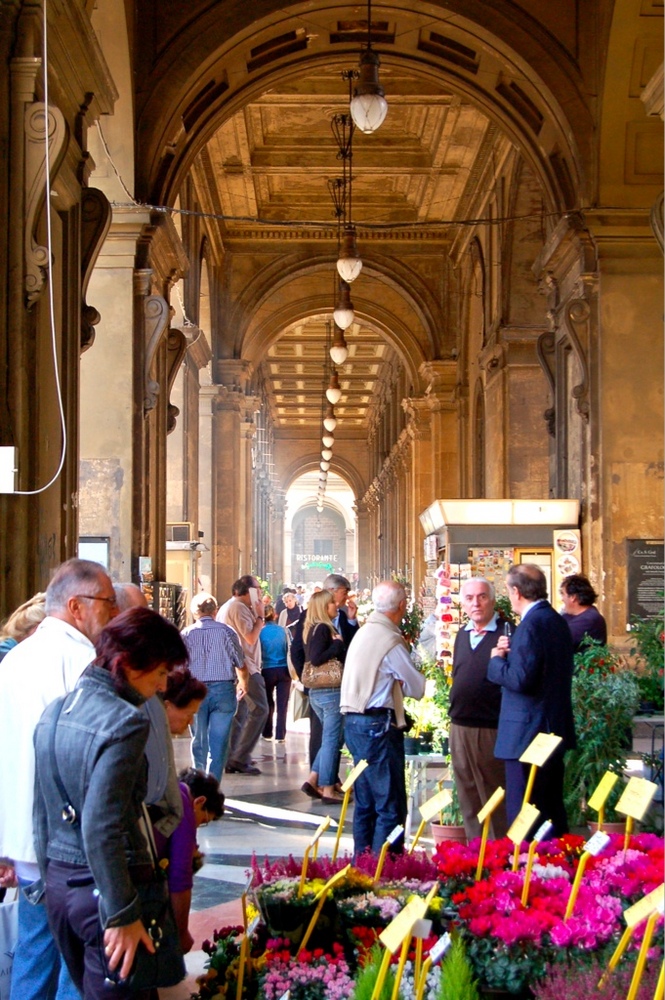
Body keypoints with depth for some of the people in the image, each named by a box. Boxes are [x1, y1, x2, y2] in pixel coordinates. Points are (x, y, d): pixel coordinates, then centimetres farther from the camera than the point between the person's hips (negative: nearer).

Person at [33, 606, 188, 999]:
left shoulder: (54, 712, 7)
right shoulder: (124, 721, -18)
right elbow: (101, 828, -23)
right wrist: (123, 915, -18)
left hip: (59, 882, 8)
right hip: (102, 888, -8)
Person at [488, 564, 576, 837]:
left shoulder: (531, 625, -19)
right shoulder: (557, 621, 12)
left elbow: (520, 679, -25)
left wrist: (497, 660, -8)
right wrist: (511, 652, 7)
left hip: (528, 733, -10)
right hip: (554, 729, 10)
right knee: (551, 808, 19)